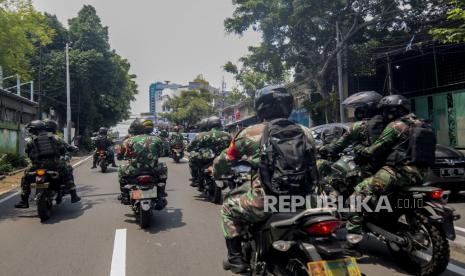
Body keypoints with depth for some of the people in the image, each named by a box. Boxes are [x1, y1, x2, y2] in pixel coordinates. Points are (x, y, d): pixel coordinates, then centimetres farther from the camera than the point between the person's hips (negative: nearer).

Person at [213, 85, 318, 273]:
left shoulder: (250, 133, -3)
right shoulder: (305, 133, 7)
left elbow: (225, 161, 9)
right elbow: (313, 169, 17)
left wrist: (216, 173, 30)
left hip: (265, 202, -4)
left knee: (228, 207, 22)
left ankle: (235, 259, 21)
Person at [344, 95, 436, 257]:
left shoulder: (396, 126, -5)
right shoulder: (420, 124, 20)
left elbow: (375, 150, -5)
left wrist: (359, 150, 14)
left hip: (400, 171, -9)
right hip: (420, 173, 9)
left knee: (359, 195, -10)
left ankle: (352, 244, -18)